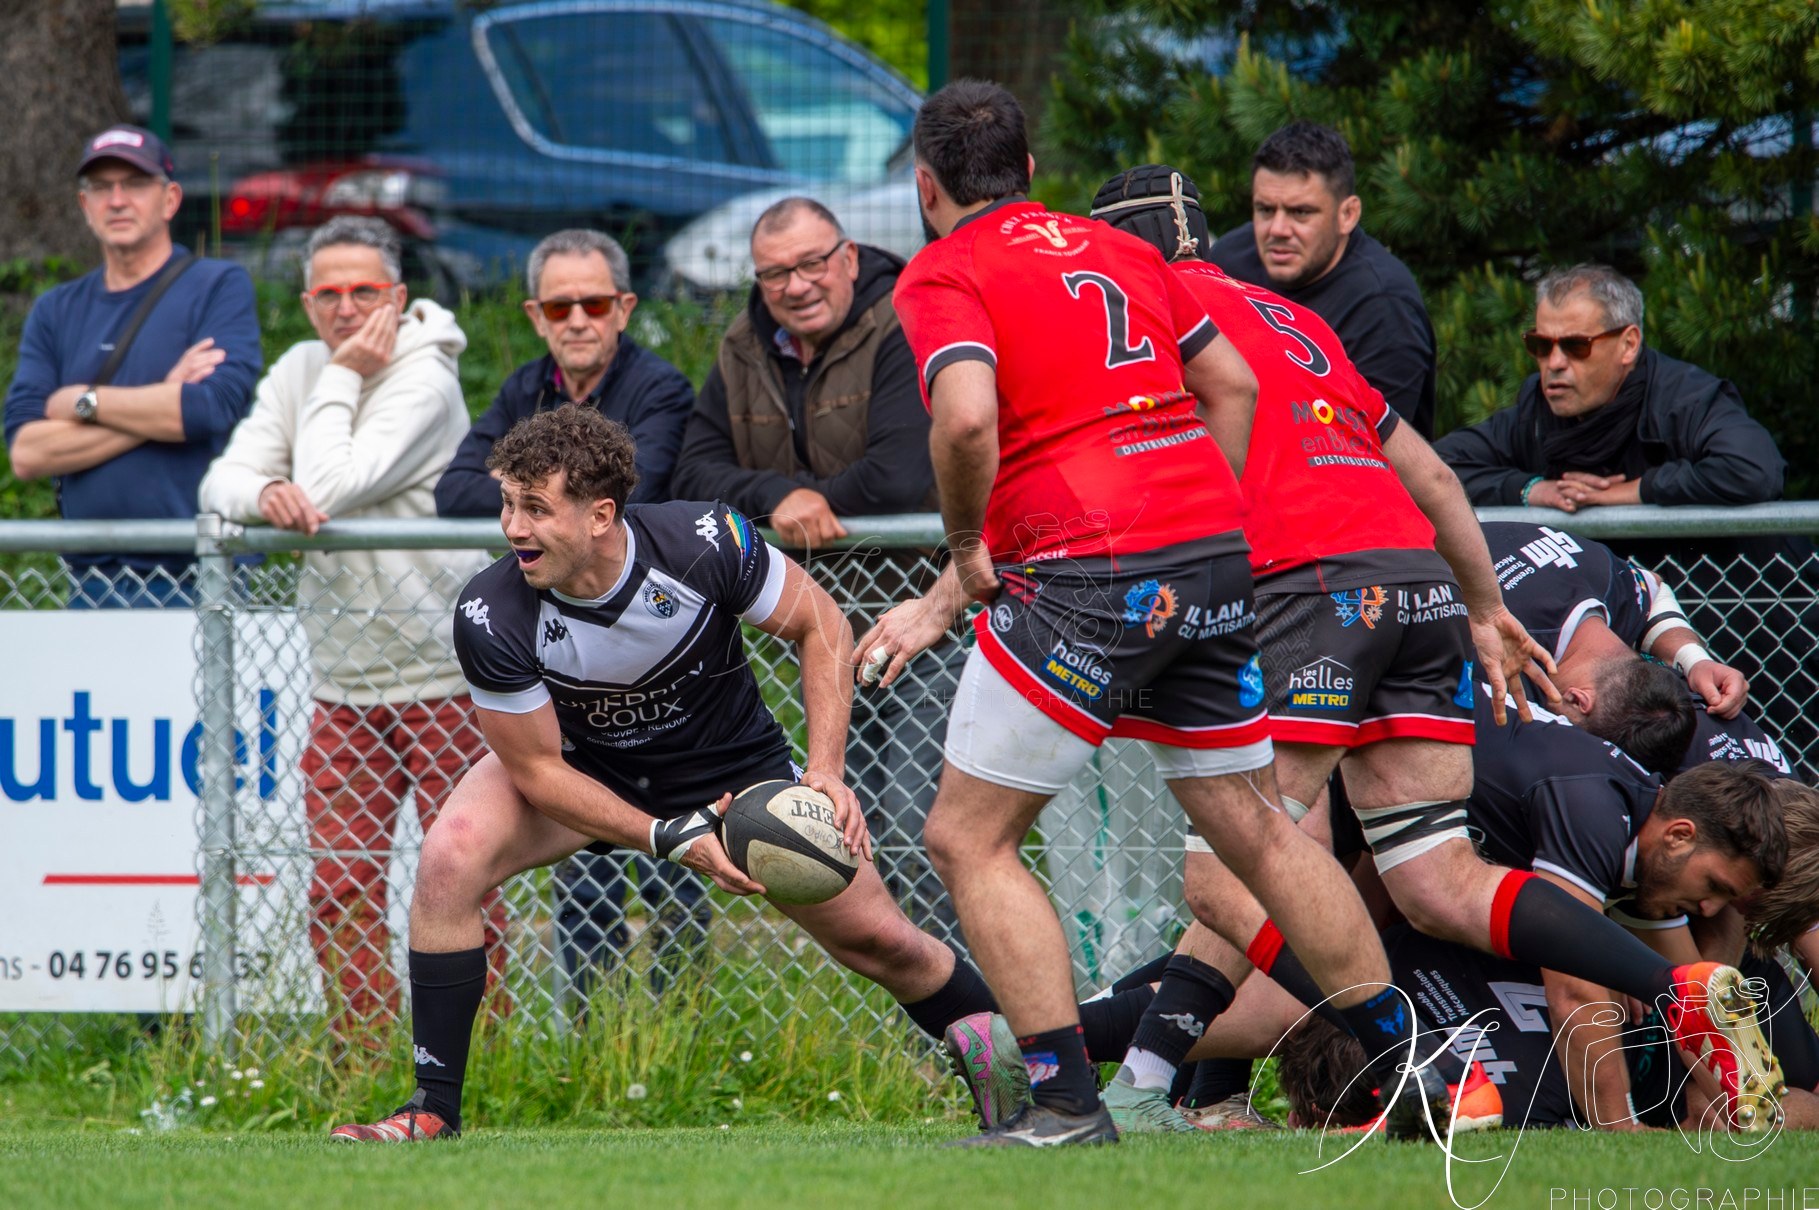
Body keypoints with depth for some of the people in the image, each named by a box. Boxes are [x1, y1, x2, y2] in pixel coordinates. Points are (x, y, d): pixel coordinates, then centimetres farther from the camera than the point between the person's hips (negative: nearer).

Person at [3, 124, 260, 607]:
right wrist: (159, 406, -6)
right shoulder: (56, 311, 14)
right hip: (90, 581, 3)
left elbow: (215, 407, -13)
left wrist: (83, 402, -2)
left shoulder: (220, 287, 4)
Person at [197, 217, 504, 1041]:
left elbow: (332, 486, -21)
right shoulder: (299, 371, 9)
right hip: (344, 679, 6)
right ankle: (362, 1058, 12)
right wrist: (264, 493, -18)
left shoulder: (424, 381, -11)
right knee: (339, 890, 4)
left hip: (444, 672, -6)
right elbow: (223, 480, 3)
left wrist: (342, 379, -11)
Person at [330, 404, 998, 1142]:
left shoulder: (702, 543, -31)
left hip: (730, 765, 0)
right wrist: (669, 841, -28)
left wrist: (826, 771, -23)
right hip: (579, 764, 0)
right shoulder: (492, 617, -31)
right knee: (448, 860, -27)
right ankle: (433, 1110, -15)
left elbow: (819, 624, -14)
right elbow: (537, 768, -20)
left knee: (877, 939, -1)